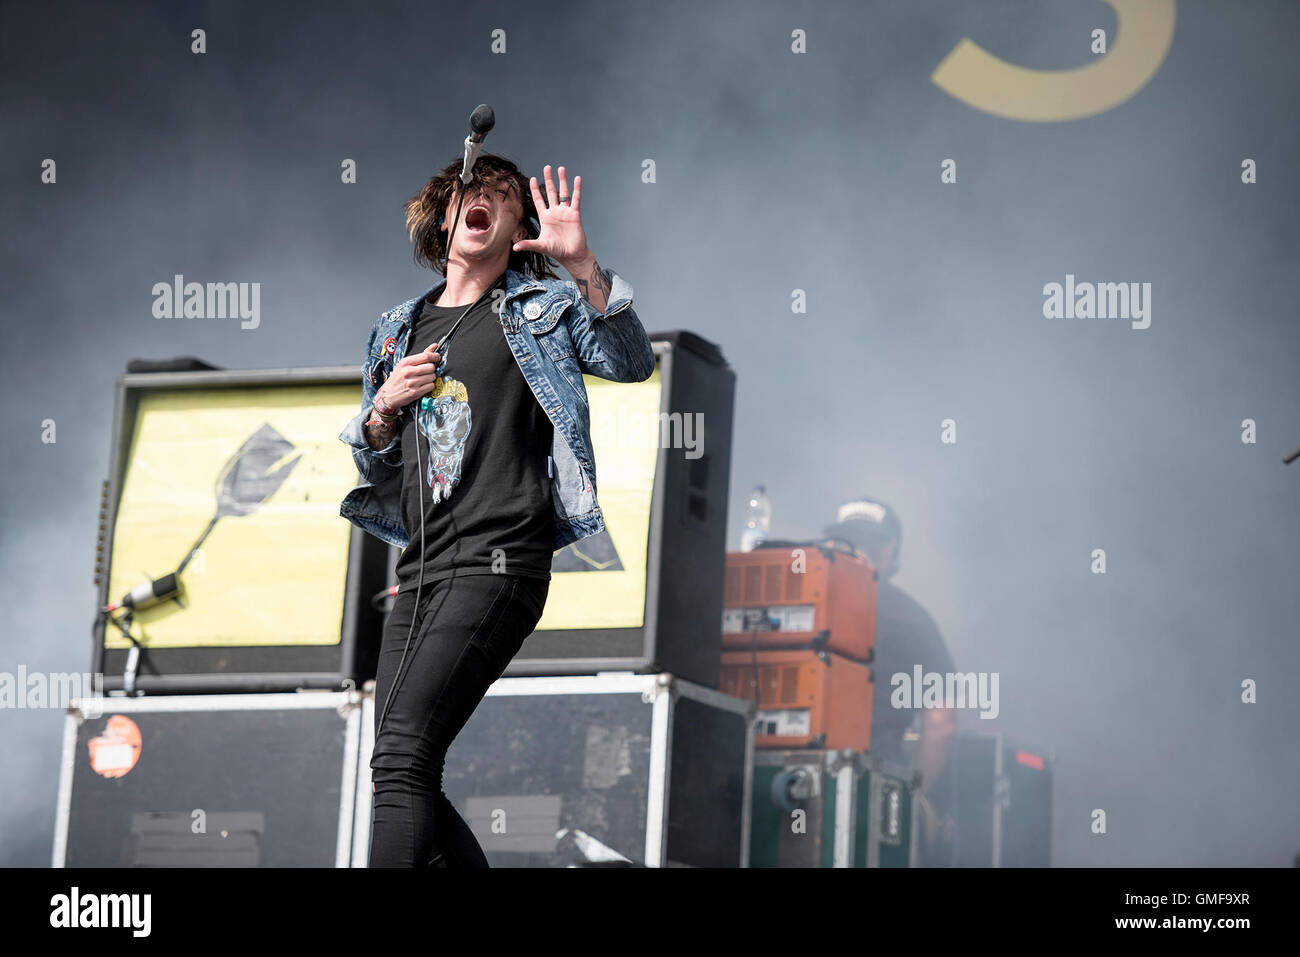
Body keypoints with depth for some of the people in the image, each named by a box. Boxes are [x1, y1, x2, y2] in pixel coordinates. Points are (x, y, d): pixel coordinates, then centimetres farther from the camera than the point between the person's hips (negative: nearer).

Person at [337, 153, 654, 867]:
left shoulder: (540, 308, 9)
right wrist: (384, 407, 5)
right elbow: (371, 466, 27)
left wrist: (583, 265, -20)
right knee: (403, 777, 1)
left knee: (403, 752, -20)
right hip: (420, 573, 6)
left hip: (499, 560, -6)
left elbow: (632, 364, -8)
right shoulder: (398, 330, 23)